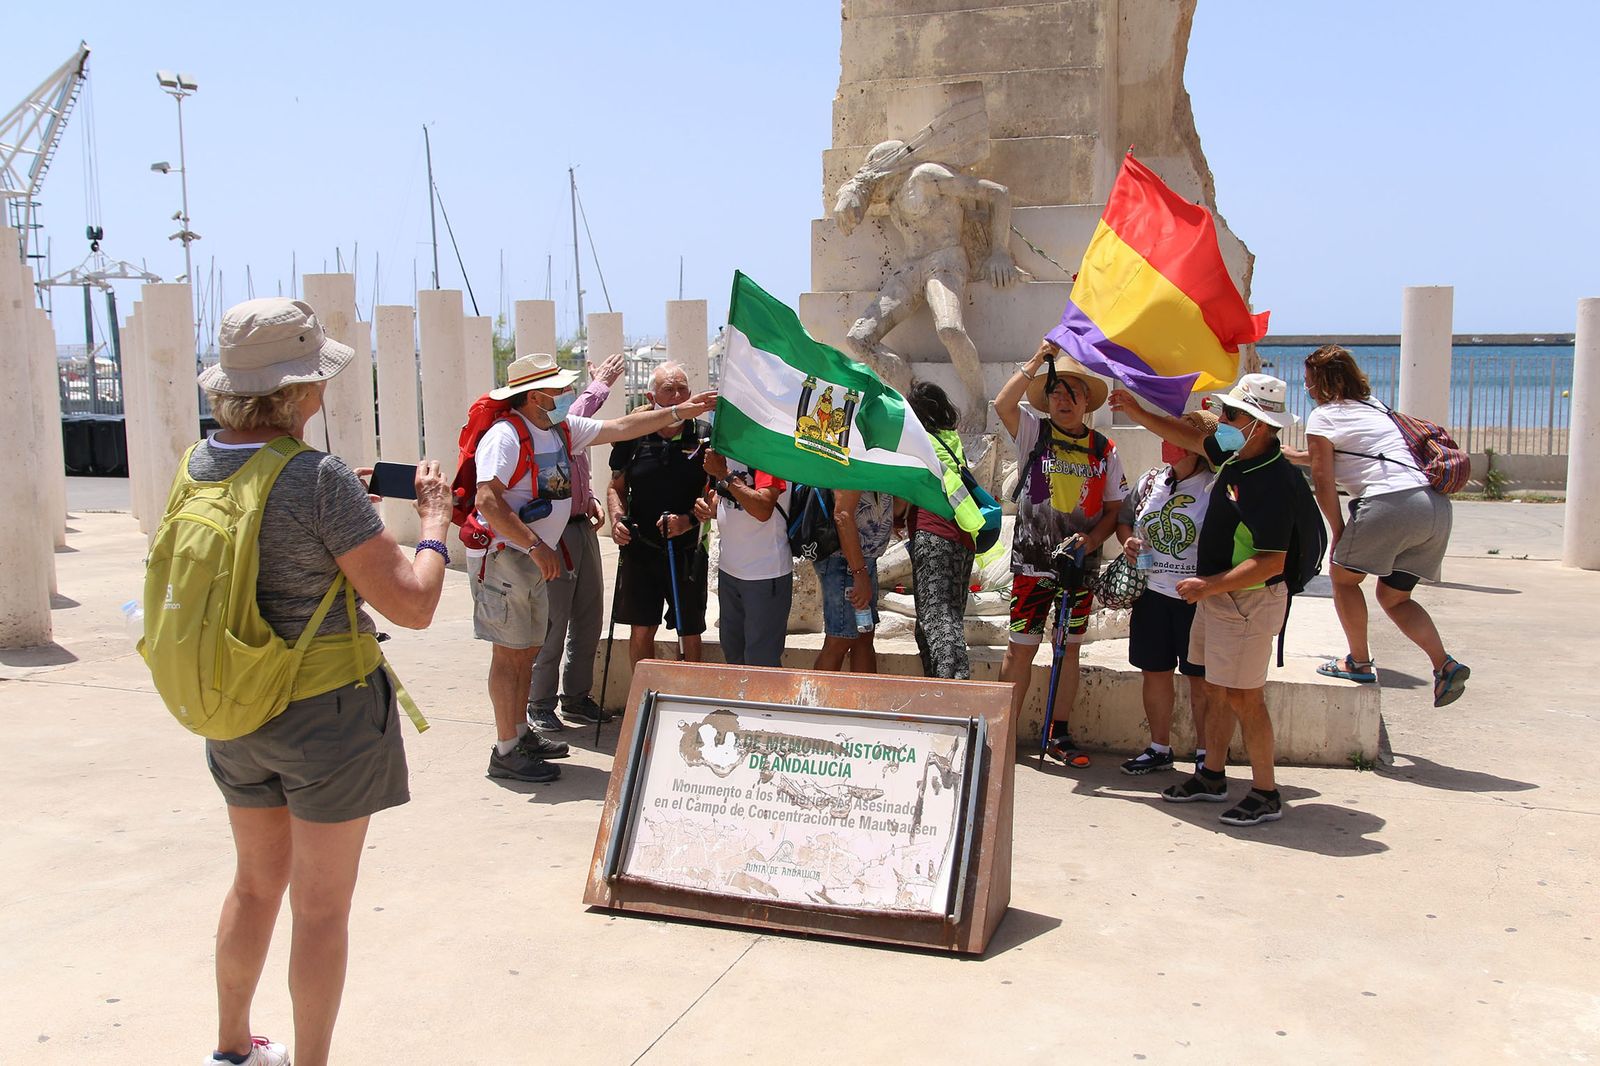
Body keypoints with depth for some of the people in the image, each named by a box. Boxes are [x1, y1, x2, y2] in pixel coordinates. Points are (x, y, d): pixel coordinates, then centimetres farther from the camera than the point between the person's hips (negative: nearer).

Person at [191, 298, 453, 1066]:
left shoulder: (200, 467, -1)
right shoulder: (319, 478, -23)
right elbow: (413, 606, -21)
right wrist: (434, 522, -6)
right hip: (327, 713, -7)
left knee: (257, 883, 25)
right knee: (322, 907, 8)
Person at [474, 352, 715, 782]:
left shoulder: (564, 429, 9)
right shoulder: (505, 436, -17)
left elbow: (619, 428, 16)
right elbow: (488, 502, -25)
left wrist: (679, 412, 14)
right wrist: (537, 547, -26)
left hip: (535, 559, 9)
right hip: (504, 556, -9)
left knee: (528, 649, 15)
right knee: (510, 653, -5)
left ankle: (520, 734, 27)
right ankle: (506, 752, 1)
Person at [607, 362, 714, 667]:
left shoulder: (705, 436, -5)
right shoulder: (633, 437, 0)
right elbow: (616, 487, 11)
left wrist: (690, 519, -19)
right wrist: (617, 519, -7)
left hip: (688, 552, -1)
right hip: (640, 548, 2)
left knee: (690, 633, 8)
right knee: (641, 630, 8)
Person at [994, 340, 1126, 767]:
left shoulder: (1105, 451, 5)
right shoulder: (1034, 433, -1)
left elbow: (1113, 510, 7)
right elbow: (1003, 403, -20)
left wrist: (1091, 540, -11)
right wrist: (1038, 359, -18)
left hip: (1079, 563, 3)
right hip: (1032, 561, -3)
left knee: (1069, 648, 10)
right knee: (1021, 648, -1)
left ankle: (1059, 736, 19)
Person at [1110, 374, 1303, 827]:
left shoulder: (1273, 482, -25)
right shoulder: (1238, 455, 3)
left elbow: (1271, 563, -27)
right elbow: (1191, 437, 23)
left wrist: (1209, 586, -24)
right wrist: (1138, 413, 19)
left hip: (1248, 600, -10)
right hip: (1217, 594, 10)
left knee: (1243, 697, -3)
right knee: (1215, 689, 16)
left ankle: (1266, 794, 8)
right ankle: (1212, 777, 28)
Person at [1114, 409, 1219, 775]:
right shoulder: (1150, 480, 7)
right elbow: (1124, 518, 22)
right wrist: (1128, 541, 1)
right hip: (1153, 592, 5)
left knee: (1200, 678, 5)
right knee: (1154, 672, 11)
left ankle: (1205, 753, 18)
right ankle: (1159, 748, 25)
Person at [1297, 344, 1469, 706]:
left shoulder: (1323, 417, 5)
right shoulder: (1374, 406, 29)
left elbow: (1323, 479, 0)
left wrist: (1338, 532, 8)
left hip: (1390, 502, -8)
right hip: (1436, 505, 8)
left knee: (1343, 577, 16)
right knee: (1393, 597, 19)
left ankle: (1359, 663, 17)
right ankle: (1445, 664, 2)